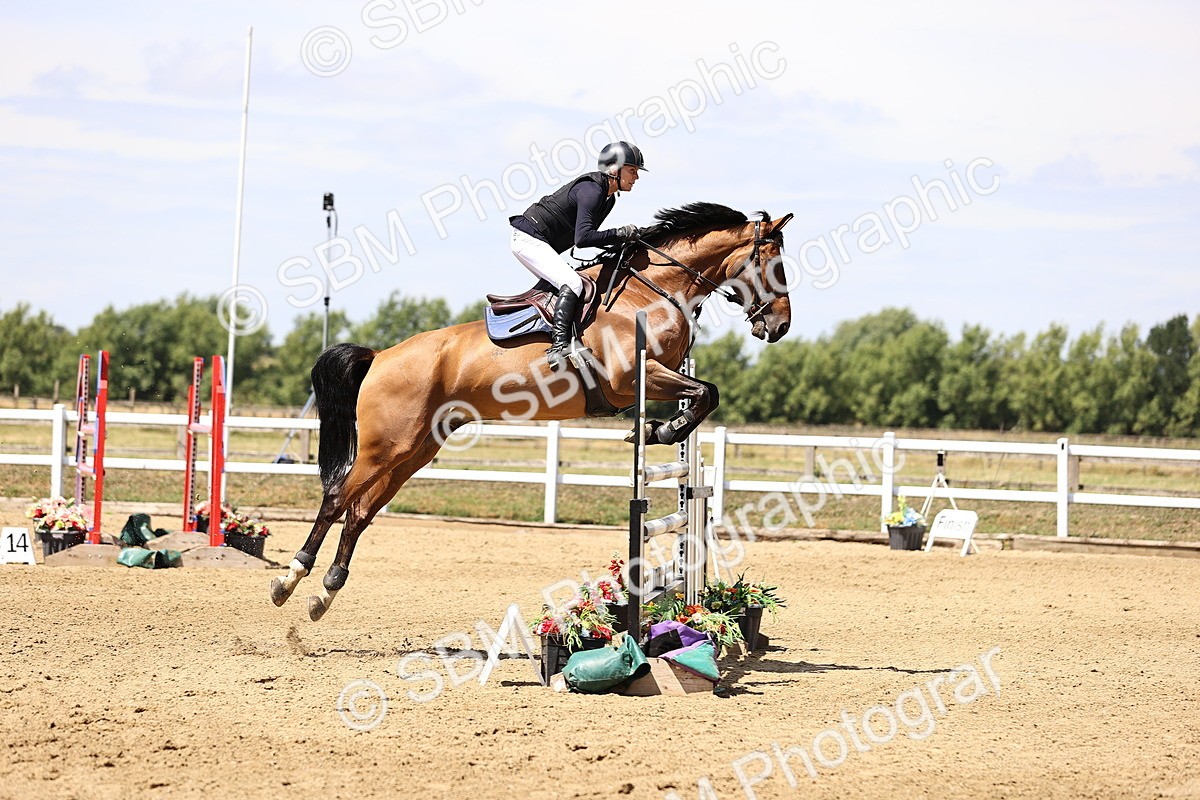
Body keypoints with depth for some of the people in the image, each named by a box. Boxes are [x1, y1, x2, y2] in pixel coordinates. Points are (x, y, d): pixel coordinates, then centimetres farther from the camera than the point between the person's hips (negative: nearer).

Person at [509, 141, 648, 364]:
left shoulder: (609, 197, 11)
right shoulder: (591, 190, -21)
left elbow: (589, 236, 16)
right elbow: (582, 238, -29)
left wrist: (618, 242, 1)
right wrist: (620, 234, -24)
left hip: (539, 244, 11)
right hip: (529, 239, -11)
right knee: (572, 284, -23)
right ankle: (559, 346, -31)